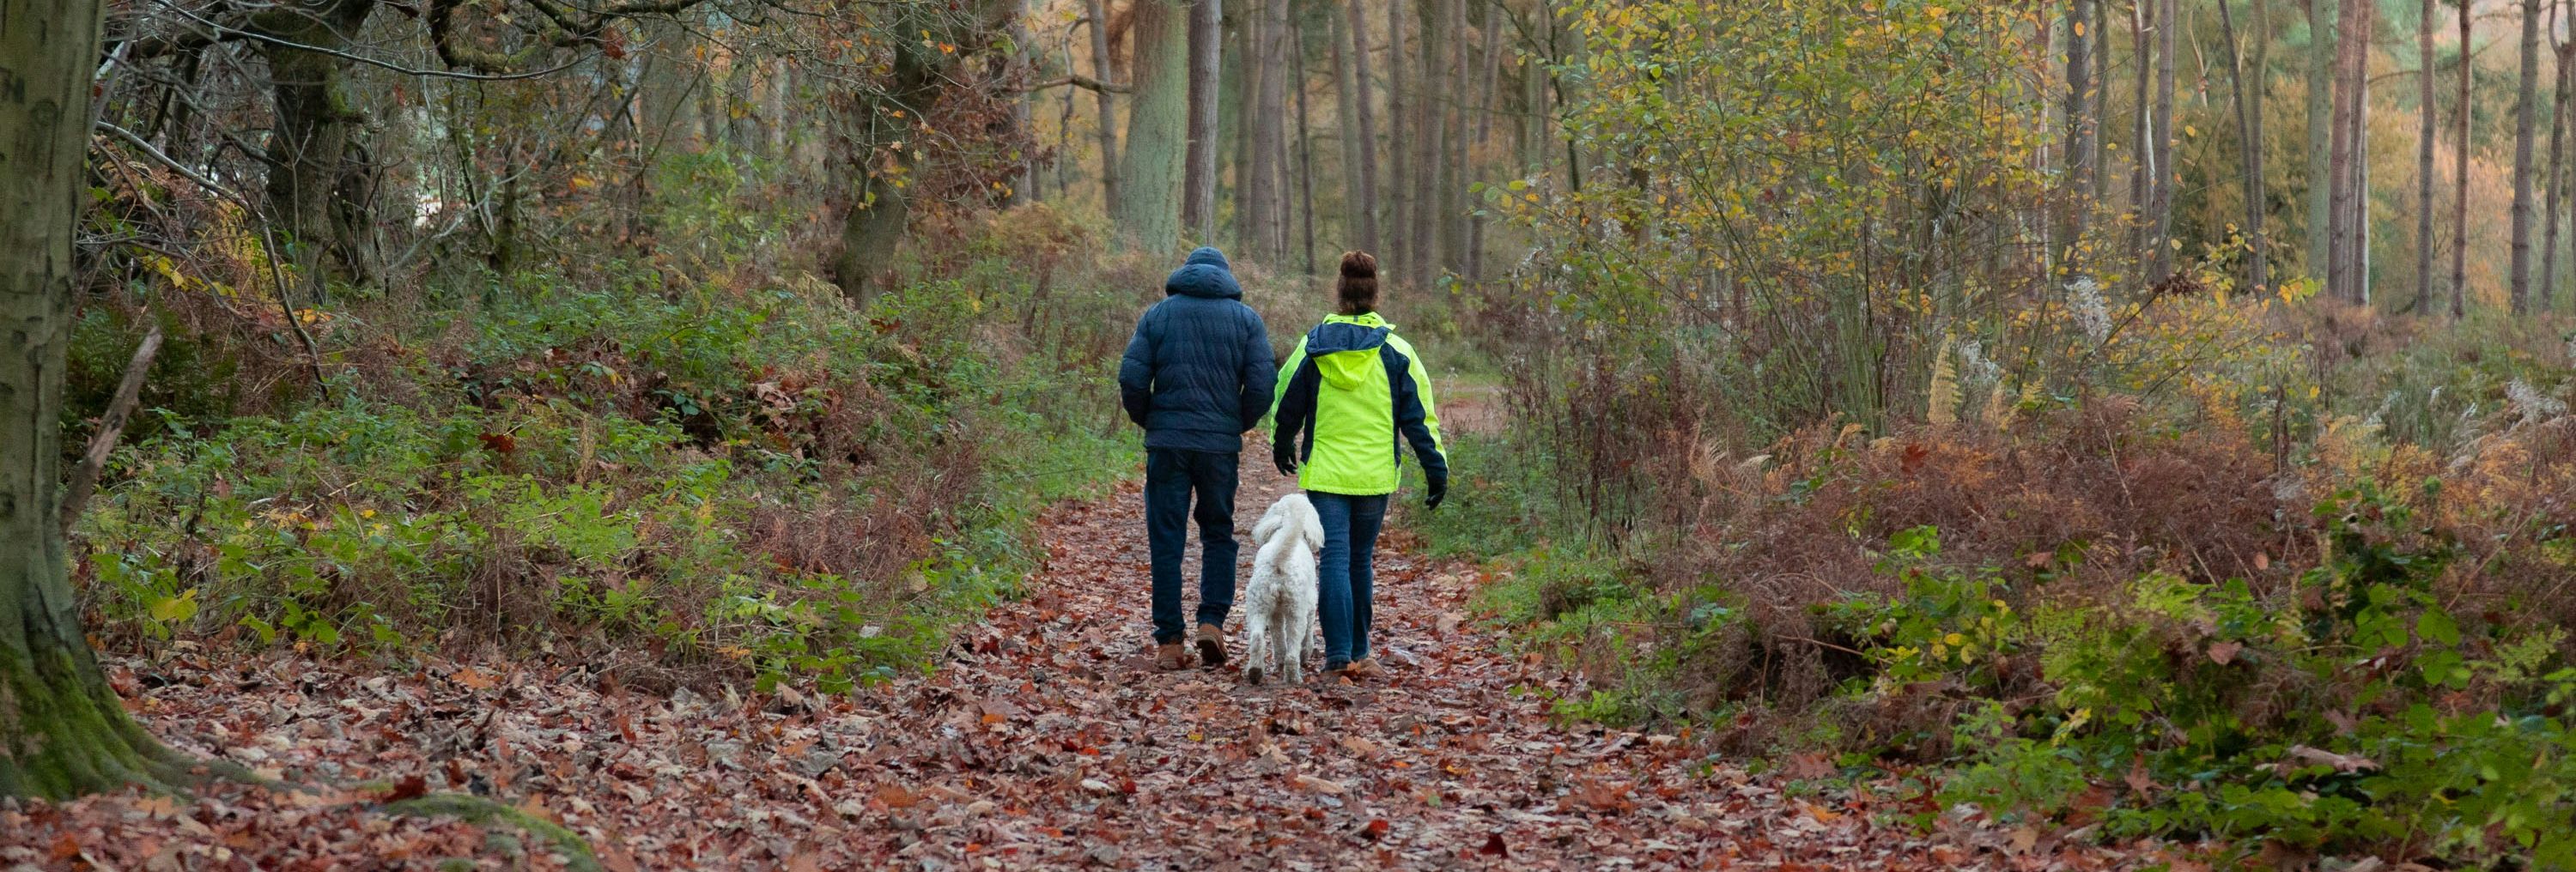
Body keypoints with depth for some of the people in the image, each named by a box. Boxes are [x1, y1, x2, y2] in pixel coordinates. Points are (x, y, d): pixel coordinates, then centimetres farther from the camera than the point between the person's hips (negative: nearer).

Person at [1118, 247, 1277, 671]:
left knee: (1166, 540, 4)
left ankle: (1169, 643, 2)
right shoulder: (1246, 318, 5)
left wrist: (1147, 421, 12)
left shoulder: (1158, 315, 5)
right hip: (1221, 445, 0)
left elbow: (1131, 379, -3)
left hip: (1167, 443, 0)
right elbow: (1262, 384, -3)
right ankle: (1212, 621, -1)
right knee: (1219, 533, 15)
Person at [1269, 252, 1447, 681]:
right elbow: (1419, 416, 0)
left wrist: (1282, 448, 28)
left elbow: (1287, 405, 9)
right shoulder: (1396, 351, -2)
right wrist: (1436, 469, 5)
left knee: (1334, 560, -3)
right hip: (1375, 474, 1)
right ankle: (1358, 653, 20)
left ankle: (1339, 656, -12)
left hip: (1324, 471, -1)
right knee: (1360, 560, 13)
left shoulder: (1312, 347, -1)